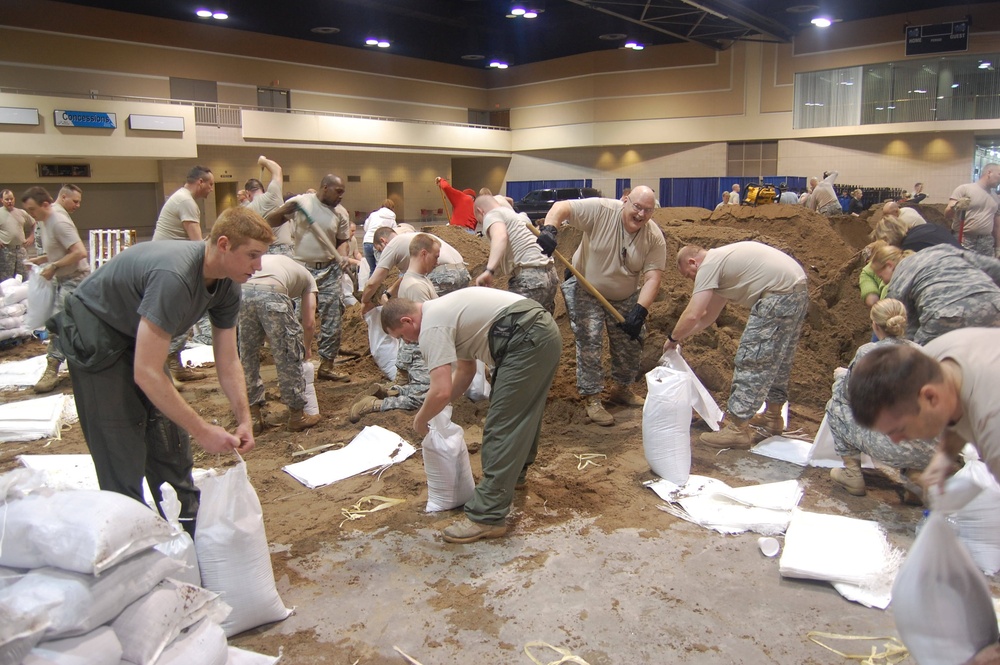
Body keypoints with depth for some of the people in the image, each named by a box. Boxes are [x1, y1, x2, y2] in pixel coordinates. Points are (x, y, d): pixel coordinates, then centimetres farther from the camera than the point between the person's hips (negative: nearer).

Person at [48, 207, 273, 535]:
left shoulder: (227, 285, -11)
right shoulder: (174, 277, -38)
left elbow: (228, 361, -4)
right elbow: (147, 374, -38)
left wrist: (244, 420, -15)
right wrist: (202, 431, -32)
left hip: (140, 338, 8)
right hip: (95, 336, -8)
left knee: (170, 447, 9)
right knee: (123, 459, -7)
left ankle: (191, 535, 21)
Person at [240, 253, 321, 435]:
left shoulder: (263, 260, 42)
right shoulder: (307, 277, 31)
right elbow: (309, 323, 24)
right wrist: (307, 348, 42)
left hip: (242, 289, 4)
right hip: (271, 292, -4)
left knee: (248, 355, 20)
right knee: (289, 357, 11)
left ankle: (253, 416, 27)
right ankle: (297, 416, 22)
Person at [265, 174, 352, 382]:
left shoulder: (341, 213, 4)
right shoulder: (300, 202, -4)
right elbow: (269, 222, -1)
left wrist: (342, 257, -5)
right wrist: (284, 209, -20)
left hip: (329, 271, 3)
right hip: (301, 269, -3)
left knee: (332, 319, 2)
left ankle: (327, 365, 12)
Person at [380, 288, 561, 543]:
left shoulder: (431, 326, -8)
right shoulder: (443, 311, 23)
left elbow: (441, 391, -18)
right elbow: (466, 369, 32)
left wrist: (420, 420, 2)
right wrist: (436, 407, 30)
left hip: (528, 340, -11)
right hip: (544, 330, 11)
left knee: (501, 425, -7)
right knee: (522, 413, 28)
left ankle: (486, 517, -3)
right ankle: (515, 472, 49)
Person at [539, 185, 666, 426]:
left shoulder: (655, 238, -17)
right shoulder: (601, 210, -24)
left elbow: (653, 277, -21)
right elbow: (561, 207, -29)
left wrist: (640, 311, -33)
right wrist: (549, 229, -50)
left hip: (626, 297, 4)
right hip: (586, 291, -4)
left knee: (631, 343, 11)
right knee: (589, 343, -9)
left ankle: (620, 389, 34)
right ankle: (592, 399, 1)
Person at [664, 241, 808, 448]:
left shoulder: (708, 266, -6)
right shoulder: (721, 261, 23)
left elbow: (692, 315, -12)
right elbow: (709, 315, 30)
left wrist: (673, 338, 4)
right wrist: (682, 334, 29)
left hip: (779, 294, -11)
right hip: (799, 289, 11)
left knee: (752, 360, -5)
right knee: (778, 358, 22)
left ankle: (737, 429, -2)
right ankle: (774, 416, 36)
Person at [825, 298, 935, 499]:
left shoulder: (868, 352, -4)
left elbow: (848, 396, 5)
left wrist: (841, 376, 26)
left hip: (890, 447, -5)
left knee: (835, 406, 15)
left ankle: (852, 475, 17)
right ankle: (915, 474, 19)